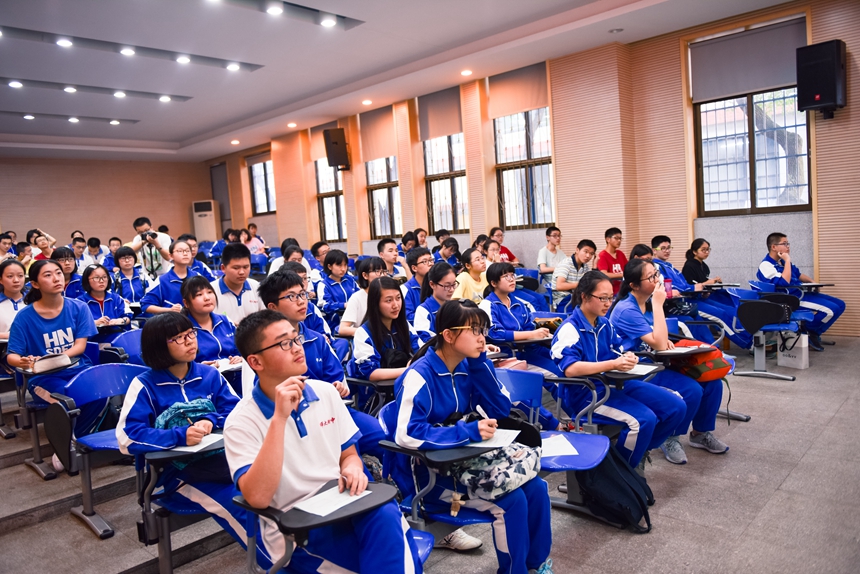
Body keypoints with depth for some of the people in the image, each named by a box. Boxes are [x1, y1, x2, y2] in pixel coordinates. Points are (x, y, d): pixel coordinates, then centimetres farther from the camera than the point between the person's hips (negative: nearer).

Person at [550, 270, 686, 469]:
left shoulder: (605, 324, 9)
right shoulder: (569, 329, -16)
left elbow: (620, 351, 15)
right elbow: (570, 369, -29)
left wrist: (629, 357, -11)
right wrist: (613, 364, -35)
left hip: (614, 383, 8)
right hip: (585, 393, -8)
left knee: (676, 407, 2)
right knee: (644, 419, -27)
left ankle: (638, 450, 22)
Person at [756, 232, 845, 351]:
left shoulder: (782, 260, 12)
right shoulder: (766, 265, -18)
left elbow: (798, 274, 26)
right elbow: (784, 282, -30)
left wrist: (811, 281, 7)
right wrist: (787, 261, -22)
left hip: (802, 293, 10)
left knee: (840, 305, 8)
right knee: (832, 309, -20)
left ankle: (814, 333, 14)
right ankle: (807, 331, 3)